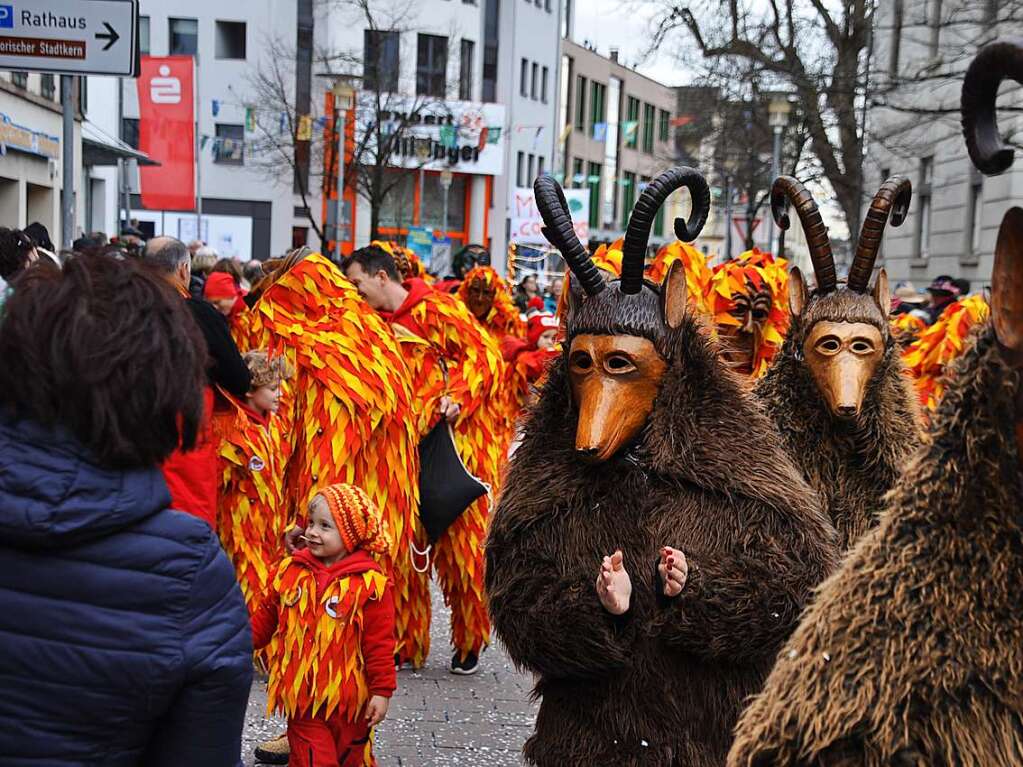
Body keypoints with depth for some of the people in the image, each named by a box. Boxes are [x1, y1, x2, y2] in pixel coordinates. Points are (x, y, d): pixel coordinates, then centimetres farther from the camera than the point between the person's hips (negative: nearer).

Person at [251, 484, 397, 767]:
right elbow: (267, 616, 13)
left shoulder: (369, 582, -13)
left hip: (349, 699, -2)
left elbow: (379, 641, -10)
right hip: (301, 695, 2)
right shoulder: (290, 571, 0)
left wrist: (382, 690, -9)